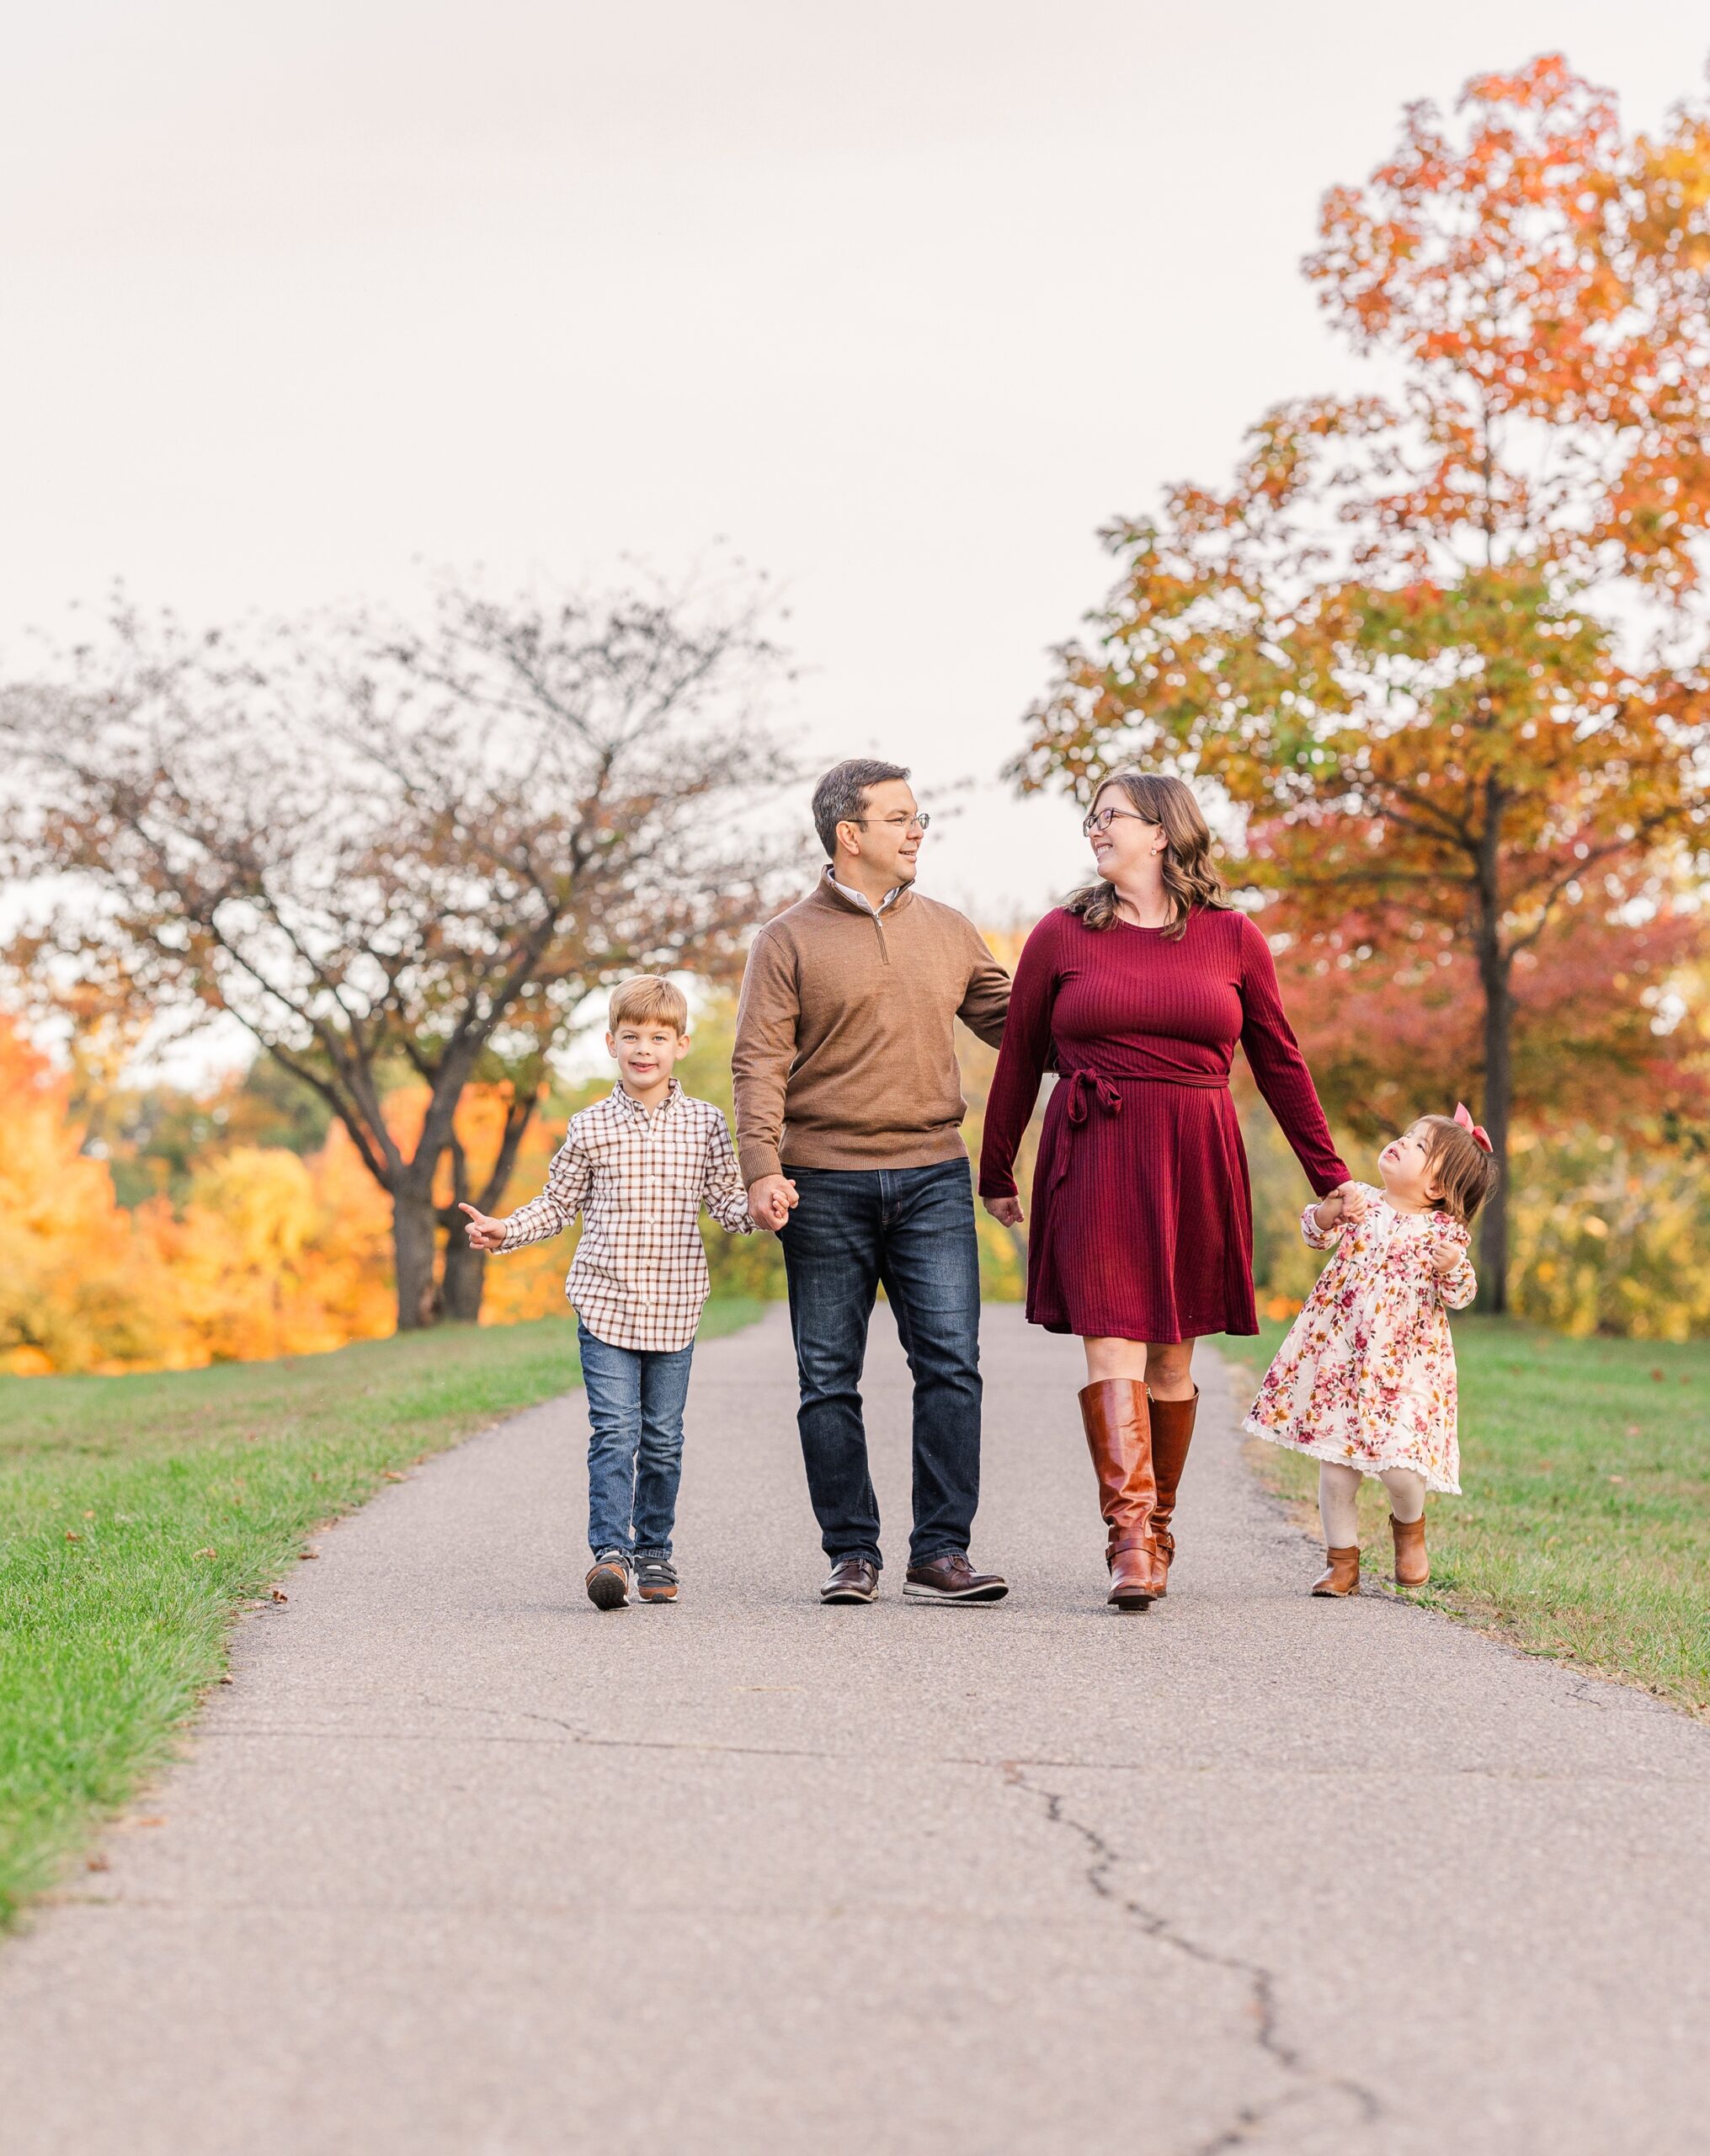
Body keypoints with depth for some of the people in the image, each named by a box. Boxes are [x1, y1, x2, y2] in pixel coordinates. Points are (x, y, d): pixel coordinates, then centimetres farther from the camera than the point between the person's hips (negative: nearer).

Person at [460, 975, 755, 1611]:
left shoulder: (705, 1124, 5)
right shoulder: (590, 1128, 2)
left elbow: (725, 1201, 8)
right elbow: (557, 1204, 11)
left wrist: (756, 1210, -12)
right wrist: (506, 1230, -2)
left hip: (674, 1308, 2)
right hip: (606, 1303, -1)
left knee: (663, 1436, 8)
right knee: (615, 1431, -10)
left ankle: (653, 1548, 19)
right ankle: (609, 1552, -12)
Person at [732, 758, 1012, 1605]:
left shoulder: (948, 932, 14)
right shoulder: (788, 941, 3)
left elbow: (1012, 1021, 18)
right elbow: (760, 1063, -4)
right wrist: (762, 1169, -16)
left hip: (932, 1177, 2)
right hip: (826, 1185, -2)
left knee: (950, 1362, -8)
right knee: (830, 1378, 2)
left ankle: (940, 1553, -5)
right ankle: (852, 1556, 10)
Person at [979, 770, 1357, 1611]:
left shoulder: (1234, 939, 7)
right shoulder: (1062, 935, 6)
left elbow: (1280, 1063, 14)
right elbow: (1019, 1060, 14)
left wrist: (1330, 1179, 14)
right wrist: (995, 1175, 17)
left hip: (1196, 1163, 1)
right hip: (1094, 1156, -1)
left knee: (1172, 1352, 7)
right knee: (1112, 1341, -12)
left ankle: (1156, 1525, 22)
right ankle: (1130, 1541, -18)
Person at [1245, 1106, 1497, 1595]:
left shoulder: (1443, 1229, -1)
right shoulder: (1362, 1201, 6)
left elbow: (1459, 1297, -2)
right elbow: (1314, 1231, -2)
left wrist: (1453, 1269, -23)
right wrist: (1335, 1207, -21)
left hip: (1404, 1361, -2)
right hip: (1339, 1351, 2)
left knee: (1397, 1463, -11)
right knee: (1335, 1464, 3)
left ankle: (1409, 1524, 23)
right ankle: (1341, 1560, 18)